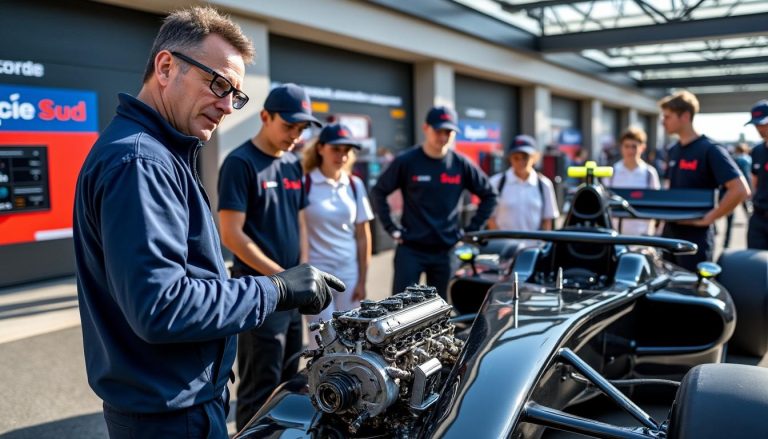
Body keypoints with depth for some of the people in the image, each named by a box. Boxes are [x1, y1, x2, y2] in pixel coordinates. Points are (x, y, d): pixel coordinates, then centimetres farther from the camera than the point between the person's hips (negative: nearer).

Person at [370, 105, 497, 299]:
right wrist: (392, 228, -4)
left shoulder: (461, 164, 0)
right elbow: (379, 192, 2)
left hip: (446, 250, 3)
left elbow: (489, 195, 10)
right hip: (410, 248, -2)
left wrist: (472, 229, 4)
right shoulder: (406, 161, -6)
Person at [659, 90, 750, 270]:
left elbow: (740, 190, -20)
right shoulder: (673, 151, 12)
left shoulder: (710, 150, -12)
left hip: (695, 236, -7)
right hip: (669, 231, 8)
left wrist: (708, 218, -18)